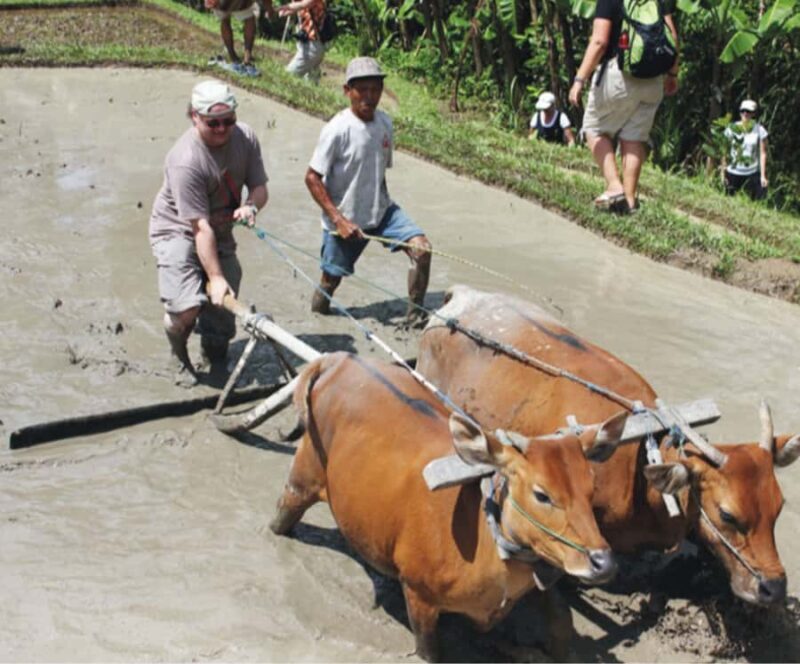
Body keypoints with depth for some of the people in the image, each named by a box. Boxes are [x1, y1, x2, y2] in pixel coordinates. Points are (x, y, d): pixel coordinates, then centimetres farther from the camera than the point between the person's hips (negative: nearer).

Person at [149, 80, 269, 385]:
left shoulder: (245, 137, -12)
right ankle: (179, 355, 11)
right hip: (178, 231, -6)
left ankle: (215, 357, 34)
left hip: (221, 232, 6)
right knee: (187, 307, -22)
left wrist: (250, 206, -27)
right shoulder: (185, 160, -30)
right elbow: (201, 227, -31)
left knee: (223, 307, 3)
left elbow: (259, 187, -3)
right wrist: (215, 277, -31)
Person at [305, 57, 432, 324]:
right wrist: (339, 219, -20)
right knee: (332, 278, 7)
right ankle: (318, 306, 41)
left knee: (421, 248, -13)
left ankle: (416, 314, 1)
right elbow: (312, 177, -17)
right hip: (344, 219, -4)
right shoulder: (337, 129, -19)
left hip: (381, 211, 5)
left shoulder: (384, 122, -1)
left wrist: (382, 205, 14)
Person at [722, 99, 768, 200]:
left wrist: (763, 176, -4)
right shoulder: (732, 129, 1)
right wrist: (723, 172, 1)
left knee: (754, 201, -5)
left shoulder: (759, 130, -2)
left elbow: (763, 154, -1)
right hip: (733, 172, 1)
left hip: (752, 173, -1)